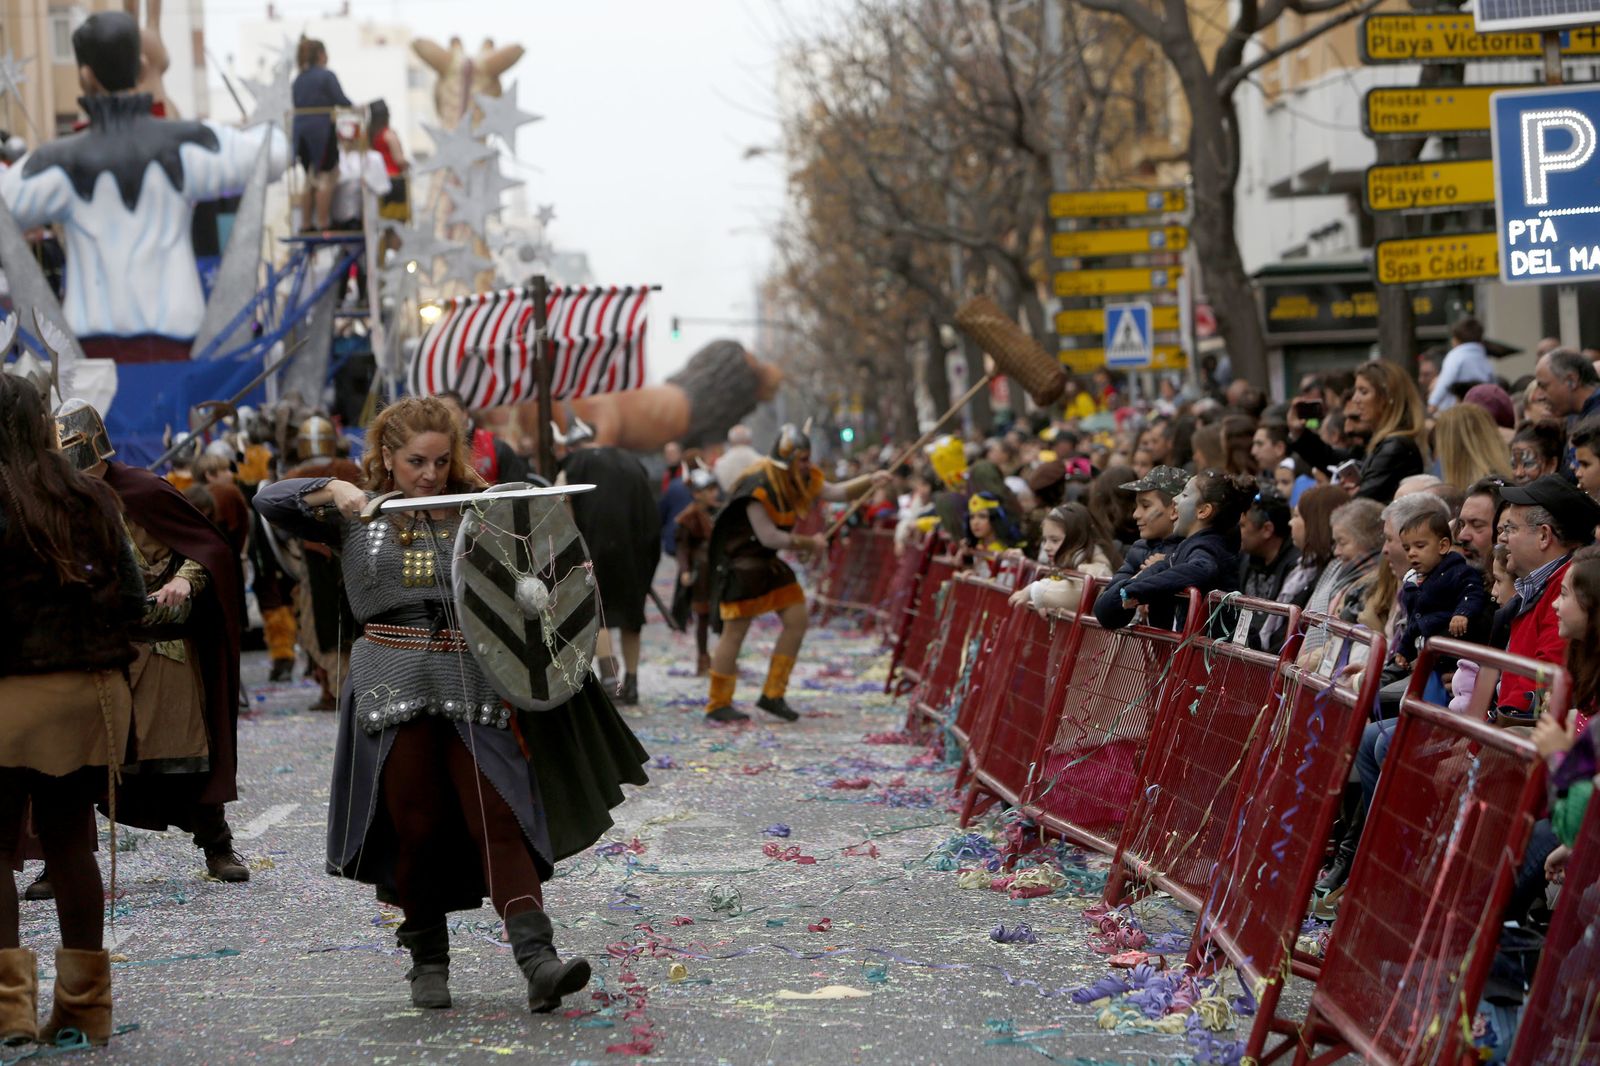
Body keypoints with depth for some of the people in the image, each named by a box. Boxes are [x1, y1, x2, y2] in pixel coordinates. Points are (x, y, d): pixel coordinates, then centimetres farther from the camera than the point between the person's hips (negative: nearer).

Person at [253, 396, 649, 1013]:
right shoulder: (358, 516, 9)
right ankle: (427, 960, 20)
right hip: (394, 687, 0)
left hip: (475, 685, 0)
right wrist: (332, 491, -12)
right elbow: (270, 502, 4)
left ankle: (537, 961, -18)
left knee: (498, 818, -9)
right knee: (416, 826, 3)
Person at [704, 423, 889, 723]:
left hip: (769, 563, 9)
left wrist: (870, 481, -15)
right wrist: (809, 544, -15)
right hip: (741, 562, -9)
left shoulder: (801, 480, 4)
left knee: (796, 621, 4)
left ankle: (773, 695, 12)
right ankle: (717, 705, 6)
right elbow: (768, 536, -24)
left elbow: (838, 491, 1)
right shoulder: (758, 486, -23)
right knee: (735, 632, -5)